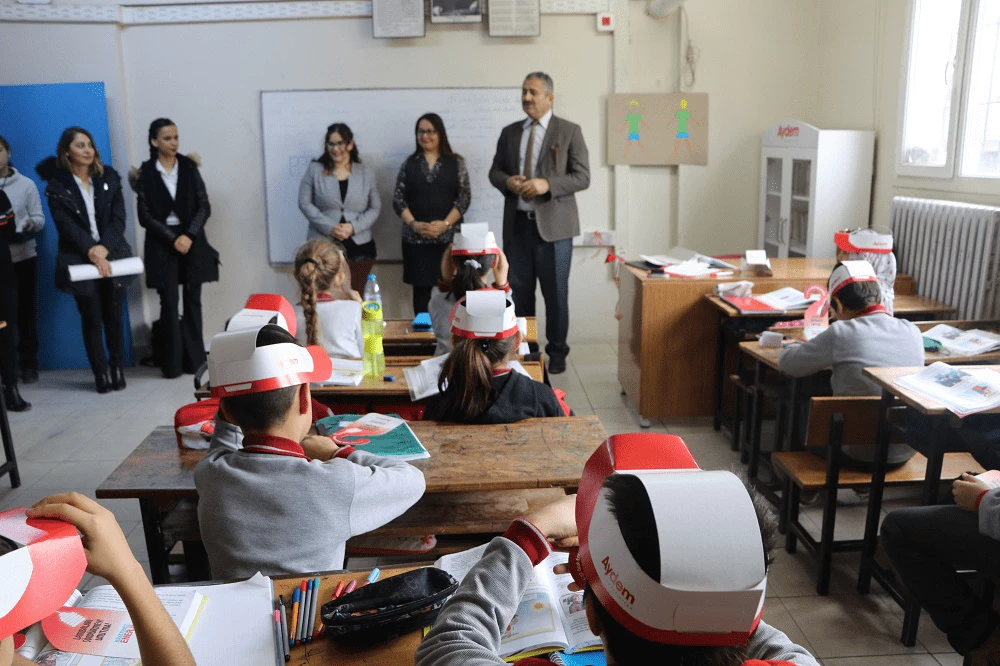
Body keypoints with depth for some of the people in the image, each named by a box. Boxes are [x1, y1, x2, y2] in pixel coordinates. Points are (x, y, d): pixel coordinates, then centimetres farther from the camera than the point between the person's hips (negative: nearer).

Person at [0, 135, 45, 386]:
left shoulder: (26, 184, 4)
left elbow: (40, 218, 2)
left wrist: (31, 224, -20)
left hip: (23, 256, 0)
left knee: (26, 313, 6)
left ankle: (28, 364, 14)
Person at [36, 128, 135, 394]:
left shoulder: (109, 178, 7)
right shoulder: (57, 186, 1)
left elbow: (118, 218, -1)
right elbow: (66, 225, -8)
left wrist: (104, 247, -15)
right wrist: (91, 251, -21)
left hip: (112, 257, 2)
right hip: (80, 261, -2)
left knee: (114, 316, 4)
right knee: (92, 319, 3)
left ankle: (118, 371, 14)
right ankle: (101, 375, 11)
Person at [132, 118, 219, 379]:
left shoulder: (189, 167, 4)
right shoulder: (145, 173, 0)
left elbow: (204, 206, -1)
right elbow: (145, 216, -3)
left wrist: (189, 235, -13)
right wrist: (173, 239, -12)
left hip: (192, 241, 1)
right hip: (162, 244, -1)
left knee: (193, 300, 3)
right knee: (169, 303, -3)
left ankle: (195, 359, 11)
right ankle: (173, 363, 4)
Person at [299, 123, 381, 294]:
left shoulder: (366, 174, 7)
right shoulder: (315, 169, 3)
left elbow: (375, 208, 6)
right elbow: (305, 204, -1)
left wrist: (354, 227, -10)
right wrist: (330, 227, -13)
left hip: (359, 248, 1)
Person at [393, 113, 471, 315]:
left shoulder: (456, 162, 6)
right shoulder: (409, 163, 9)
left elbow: (464, 197, -1)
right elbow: (398, 199, 4)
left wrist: (445, 224, -13)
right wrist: (414, 224, -11)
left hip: (449, 237, -1)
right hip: (416, 238, 1)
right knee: (421, 288, 3)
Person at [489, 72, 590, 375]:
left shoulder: (569, 131, -1)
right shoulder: (509, 132, 11)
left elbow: (582, 177, -5)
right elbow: (495, 171, 15)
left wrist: (547, 184, -20)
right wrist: (506, 181, -8)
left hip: (553, 225, -3)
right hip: (517, 224, 4)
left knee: (555, 292, 4)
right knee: (518, 291, 8)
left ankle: (556, 353, 19)